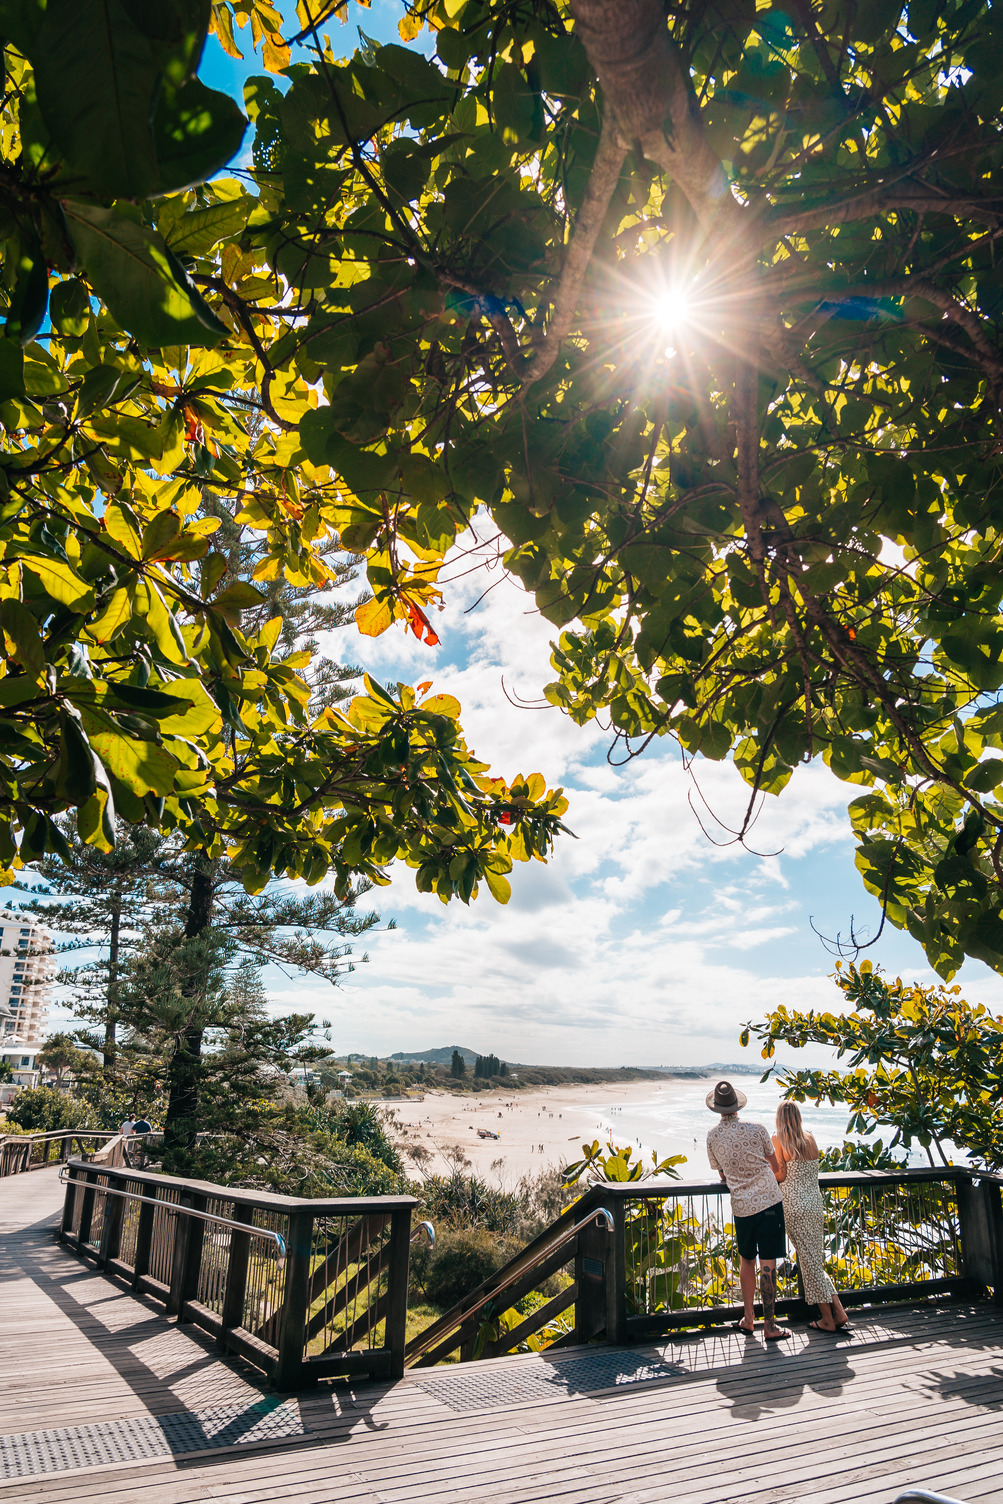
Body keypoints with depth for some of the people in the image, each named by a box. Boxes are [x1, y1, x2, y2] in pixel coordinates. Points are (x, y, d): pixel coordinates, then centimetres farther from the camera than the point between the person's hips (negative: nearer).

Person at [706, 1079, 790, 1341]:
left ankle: (748, 1319, 25)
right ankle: (770, 1326, 7)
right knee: (767, 1264, 2)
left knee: (746, 1261, 18)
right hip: (768, 1201, -2)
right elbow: (776, 1166, 8)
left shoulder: (712, 1136, -1)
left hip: (741, 1207, 3)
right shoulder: (756, 1130, -8)